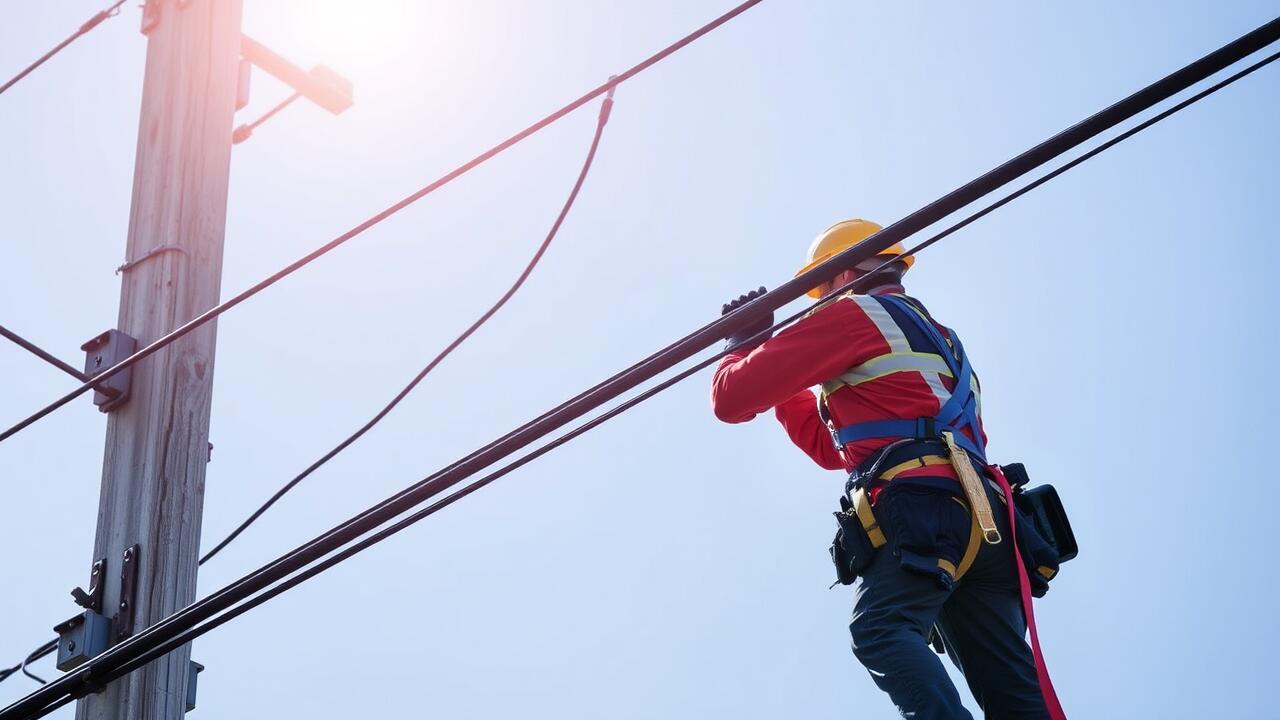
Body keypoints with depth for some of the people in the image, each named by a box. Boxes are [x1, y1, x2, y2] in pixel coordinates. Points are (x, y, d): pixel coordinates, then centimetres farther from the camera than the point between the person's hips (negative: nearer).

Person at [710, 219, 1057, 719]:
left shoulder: (854, 313, 10)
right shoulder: (936, 338, 36)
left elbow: (732, 398, 6)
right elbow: (830, 445, 42)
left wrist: (743, 344, 28)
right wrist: (780, 381, 41)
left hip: (920, 510, -8)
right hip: (984, 518, 8)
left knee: (881, 631, -25)